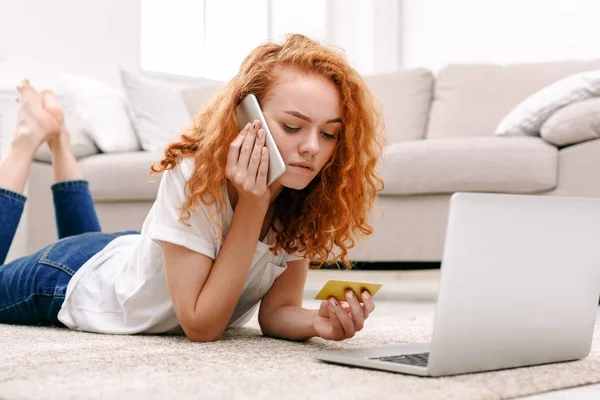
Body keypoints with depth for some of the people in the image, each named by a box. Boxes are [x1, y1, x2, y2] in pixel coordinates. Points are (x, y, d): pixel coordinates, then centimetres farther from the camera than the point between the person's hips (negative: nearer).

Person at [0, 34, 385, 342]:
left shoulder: (309, 195, -23)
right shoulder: (194, 175, -38)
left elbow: (275, 312, -19)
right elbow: (201, 326, -37)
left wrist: (319, 322, -42)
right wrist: (252, 204, -42)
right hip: (75, 280, -5)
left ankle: (59, 140, 41)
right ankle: (32, 135, 26)